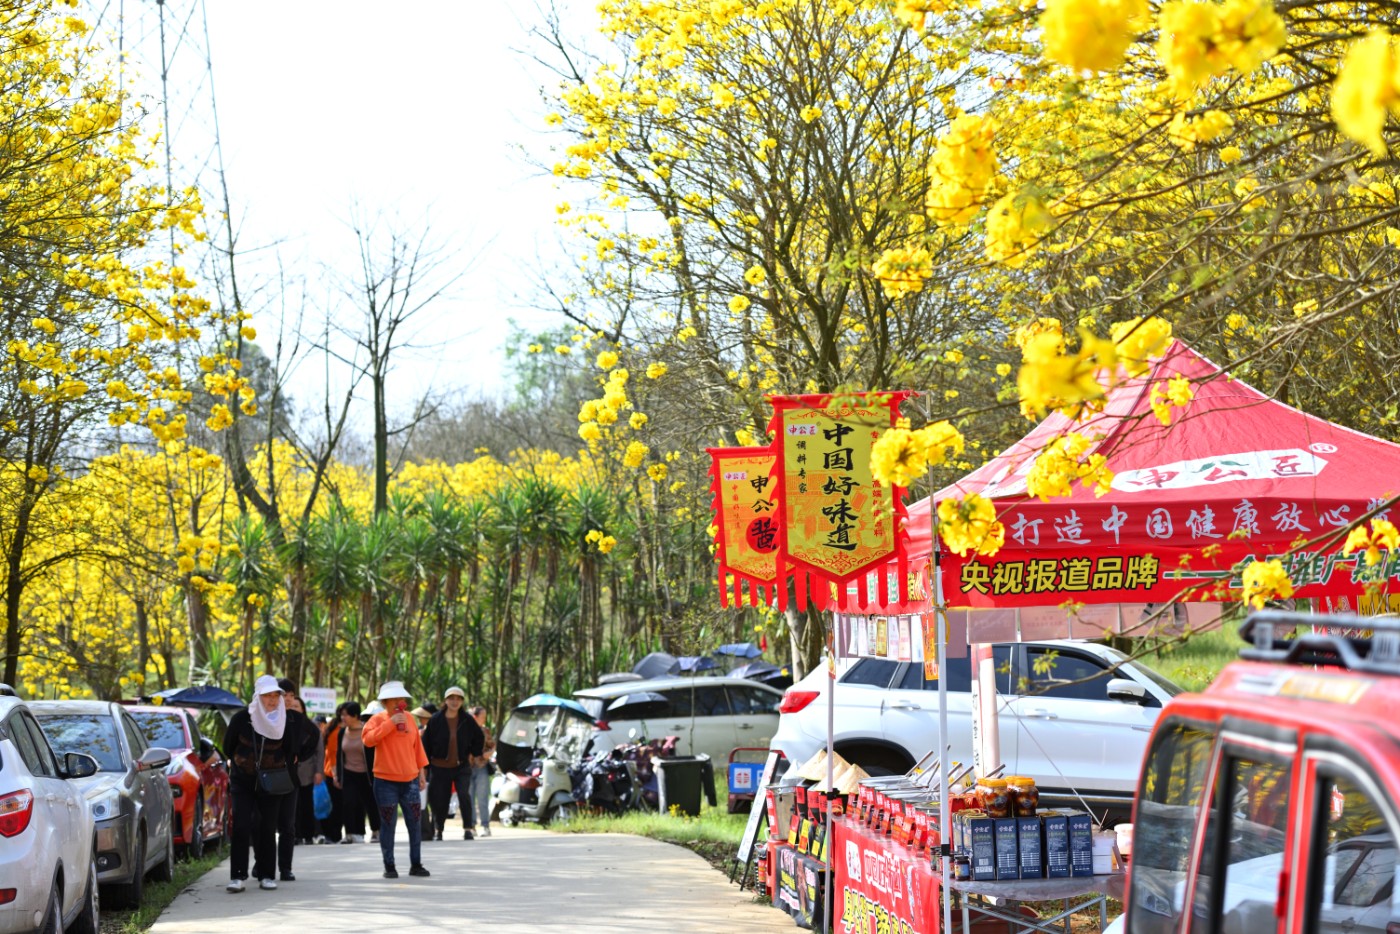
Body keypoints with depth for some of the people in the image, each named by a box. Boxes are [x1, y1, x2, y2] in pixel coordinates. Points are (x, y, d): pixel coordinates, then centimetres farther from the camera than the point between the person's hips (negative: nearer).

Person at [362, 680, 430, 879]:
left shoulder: (408, 718, 9)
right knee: (388, 824, 0)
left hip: (410, 780, 4)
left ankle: (416, 864, 13)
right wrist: (391, 723, -21)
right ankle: (389, 866, 6)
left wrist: (422, 771, 13)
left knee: (415, 823, 4)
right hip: (386, 782, -4)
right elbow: (368, 739, -21)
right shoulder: (378, 719, -3)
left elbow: (417, 745, 14)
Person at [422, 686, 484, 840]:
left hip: (462, 766, 0)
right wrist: (426, 765, -1)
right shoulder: (436, 720, -6)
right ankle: (438, 830, 25)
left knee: (464, 796, -18)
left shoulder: (467, 720, -2)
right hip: (440, 768, 0)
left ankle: (467, 829, -11)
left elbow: (479, 737, 14)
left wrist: (472, 754, 7)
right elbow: (426, 743, 0)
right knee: (440, 800, 5)